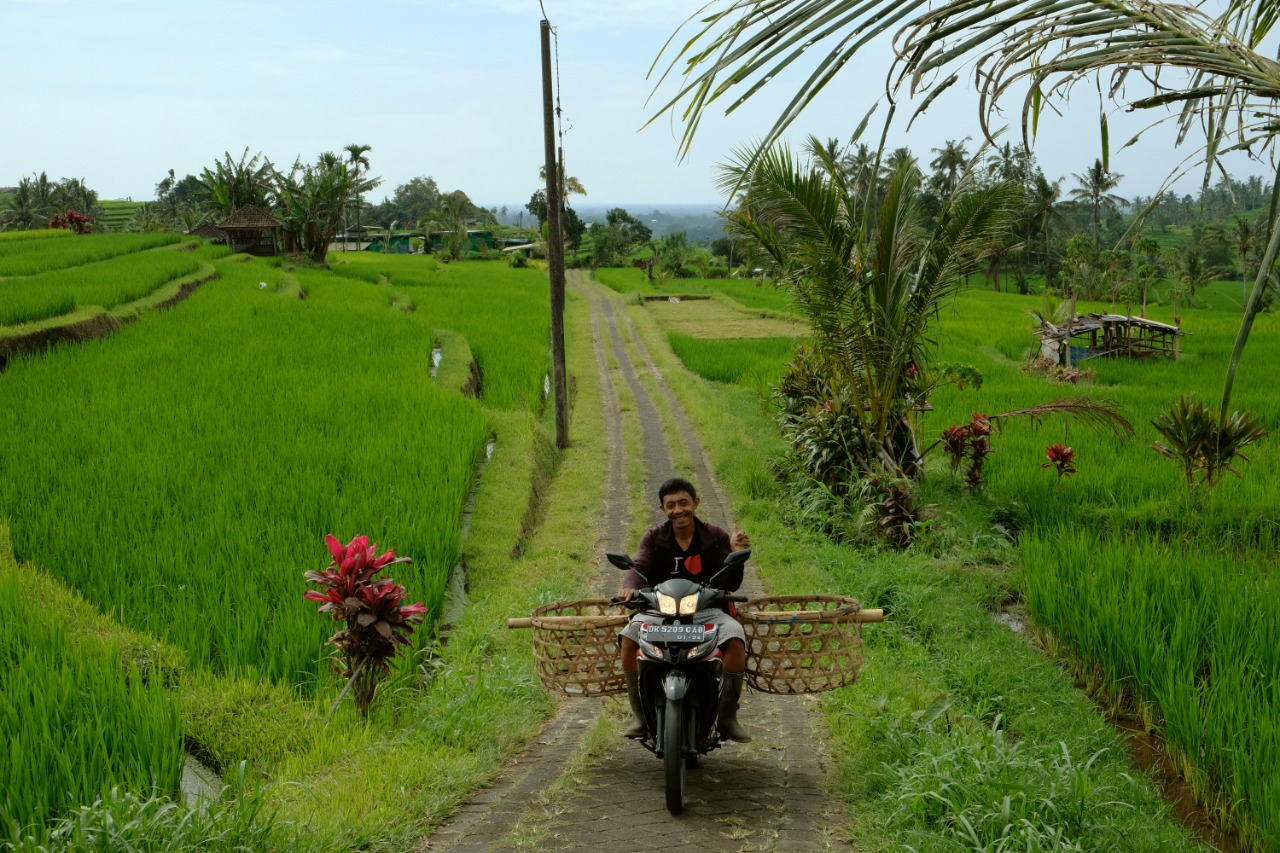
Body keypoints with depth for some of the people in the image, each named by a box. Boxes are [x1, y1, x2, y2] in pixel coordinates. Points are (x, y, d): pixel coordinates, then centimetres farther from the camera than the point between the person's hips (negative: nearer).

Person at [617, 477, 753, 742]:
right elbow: (639, 568, -10)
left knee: (735, 638, -31)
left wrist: (736, 555, -19)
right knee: (628, 638, -28)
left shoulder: (716, 537, 4)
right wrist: (630, 587, -33)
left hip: (705, 609, -1)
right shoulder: (654, 538, 7)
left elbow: (730, 584, 0)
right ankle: (639, 715, -15)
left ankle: (727, 715, -17)